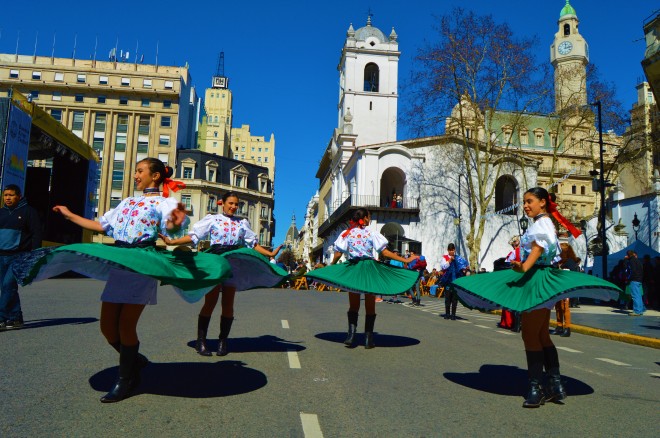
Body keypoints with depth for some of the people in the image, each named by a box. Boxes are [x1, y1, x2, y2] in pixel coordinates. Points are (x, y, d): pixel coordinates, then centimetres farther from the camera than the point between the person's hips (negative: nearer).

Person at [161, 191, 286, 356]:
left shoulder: (242, 223, 15)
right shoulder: (212, 219, 6)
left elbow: (254, 243, 17)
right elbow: (193, 236, 2)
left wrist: (270, 253, 10)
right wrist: (171, 242, -7)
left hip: (234, 265, 3)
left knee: (228, 303, 4)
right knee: (210, 301, -6)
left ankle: (223, 341, 12)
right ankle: (201, 341, 3)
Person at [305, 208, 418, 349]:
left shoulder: (346, 233, 3)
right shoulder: (372, 233, -2)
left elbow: (338, 254, 1)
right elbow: (385, 252, -7)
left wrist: (331, 266, 19)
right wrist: (405, 260, -2)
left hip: (352, 269, 2)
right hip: (369, 269, -2)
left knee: (353, 305, 11)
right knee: (370, 305, 8)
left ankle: (351, 335, -5)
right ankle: (368, 339, 8)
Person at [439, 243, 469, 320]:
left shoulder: (458, 258, 7)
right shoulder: (444, 257, 3)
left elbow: (465, 263, 0)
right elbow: (443, 267, -9)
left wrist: (466, 268, -21)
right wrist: (449, 261, -16)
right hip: (448, 281, -1)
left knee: (455, 298, 2)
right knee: (448, 298, 4)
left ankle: (453, 314, 7)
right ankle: (447, 314, 14)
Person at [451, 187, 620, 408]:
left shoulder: (542, 223, -10)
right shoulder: (542, 224, 20)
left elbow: (538, 248, -28)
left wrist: (524, 267, -44)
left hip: (538, 280, -11)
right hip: (534, 280, 11)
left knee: (530, 335, -8)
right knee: (541, 336, 12)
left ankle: (536, 388, -2)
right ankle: (555, 385, 16)